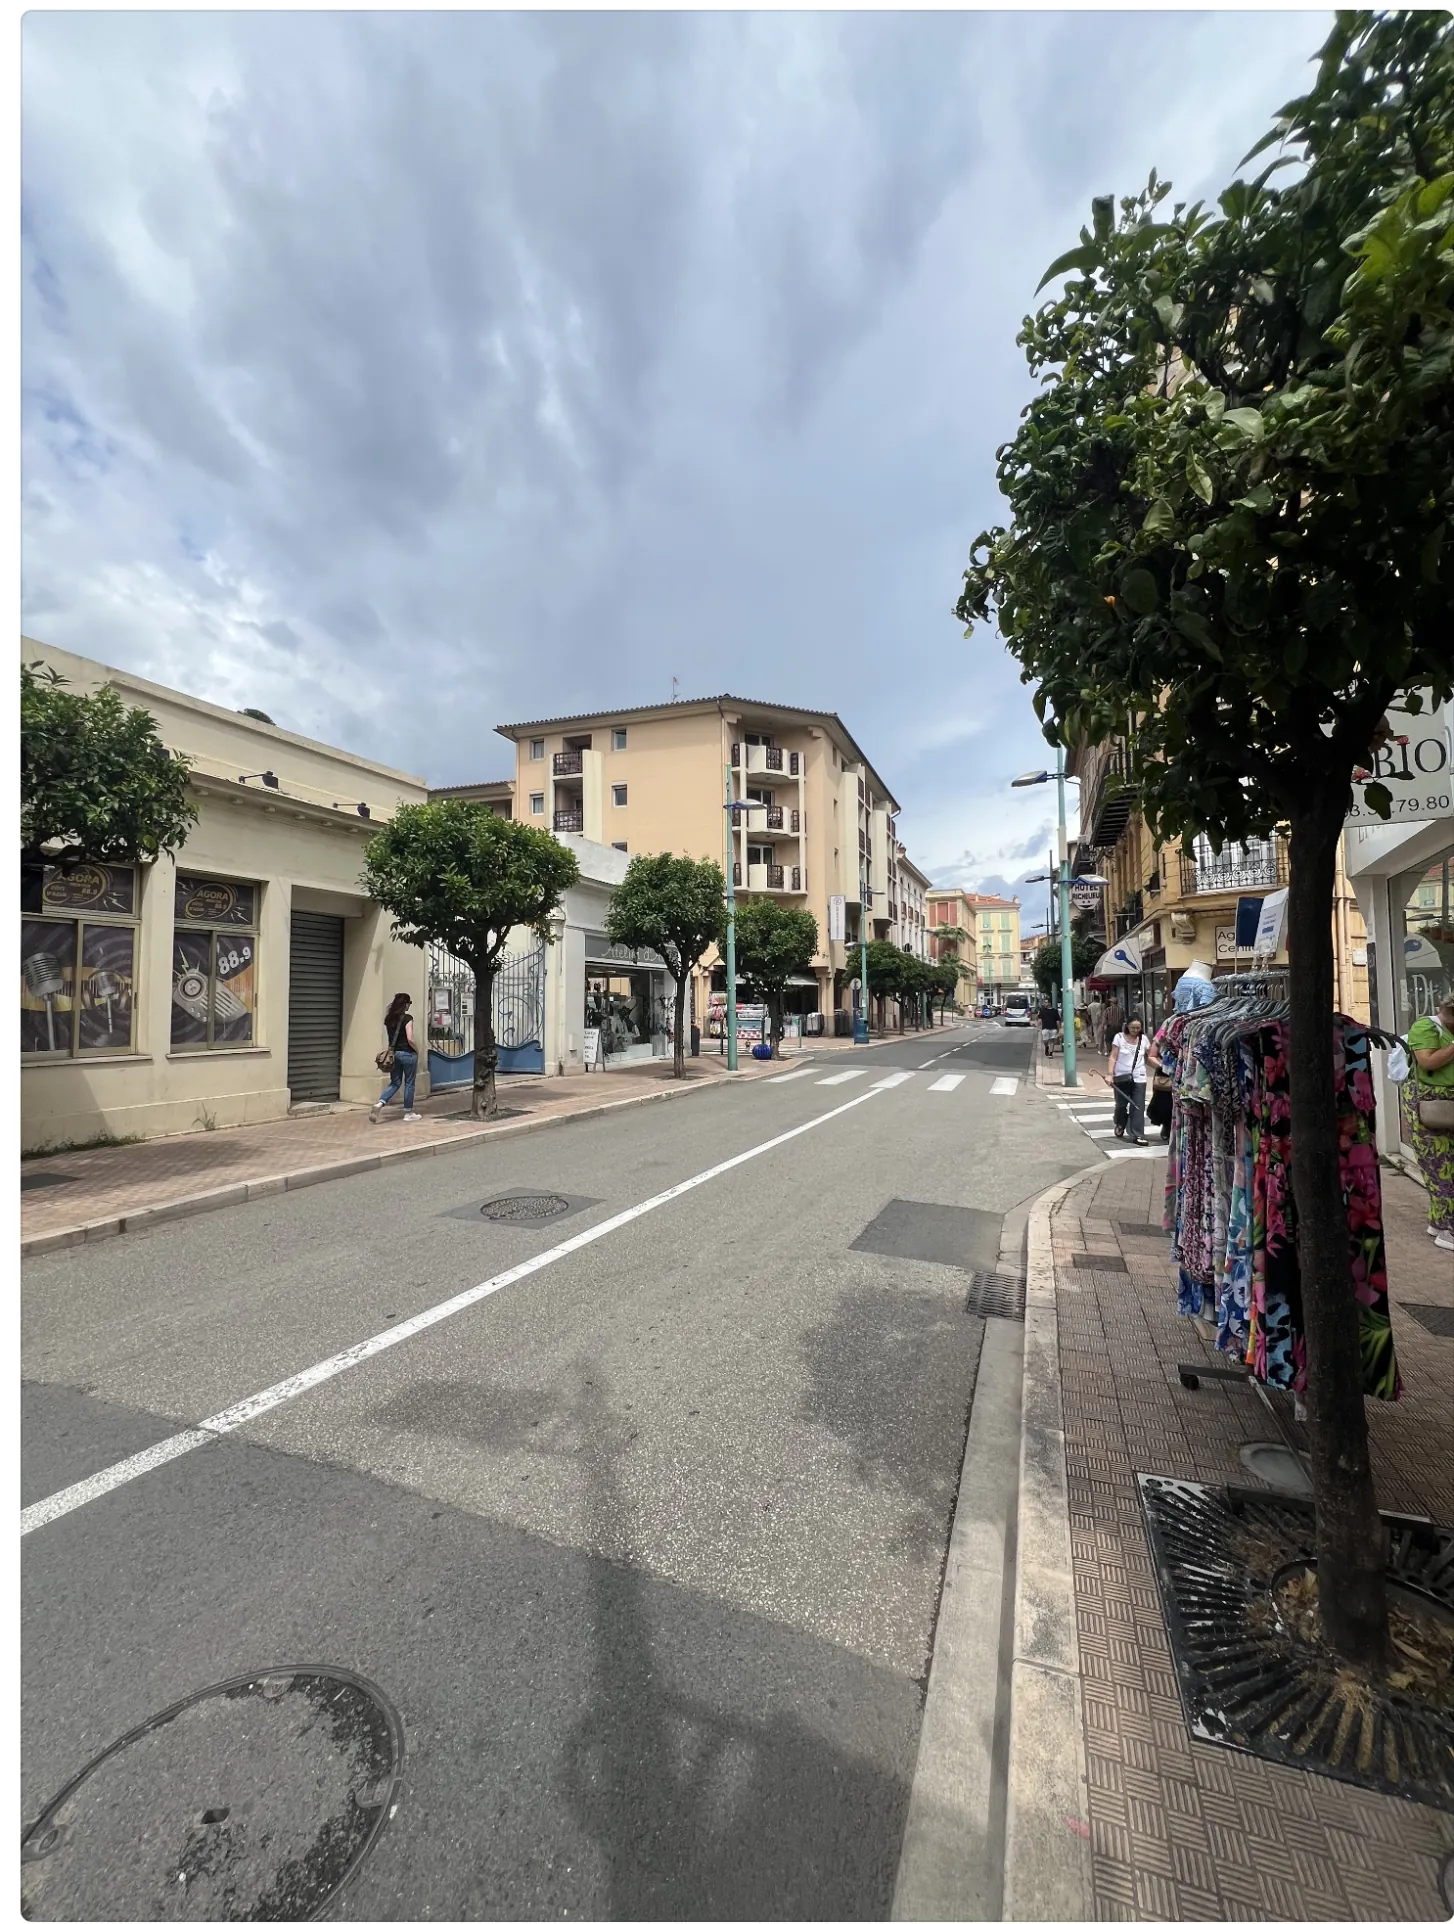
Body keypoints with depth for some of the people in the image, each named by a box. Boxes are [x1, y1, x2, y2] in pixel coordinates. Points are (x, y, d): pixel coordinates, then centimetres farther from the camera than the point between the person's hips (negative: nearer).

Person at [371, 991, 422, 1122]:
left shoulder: (389, 1018, 6)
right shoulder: (407, 1018, -14)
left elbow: (387, 1037, 10)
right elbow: (410, 1039, -19)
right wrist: (417, 1051, -4)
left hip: (393, 1053, 6)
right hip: (407, 1054, -6)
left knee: (394, 1083, 15)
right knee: (409, 1083, 6)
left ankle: (379, 1104, -6)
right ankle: (408, 1113, 13)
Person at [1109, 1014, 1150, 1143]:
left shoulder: (1143, 1039, 4)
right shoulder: (1119, 1037, -4)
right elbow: (1113, 1057, -5)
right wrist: (1111, 1074, -12)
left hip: (1139, 1078, 1)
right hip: (1121, 1077, -1)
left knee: (1138, 1107, -5)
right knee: (1121, 1104, 12)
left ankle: (1137, 1135, -3)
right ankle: (1120, 1125, 40)